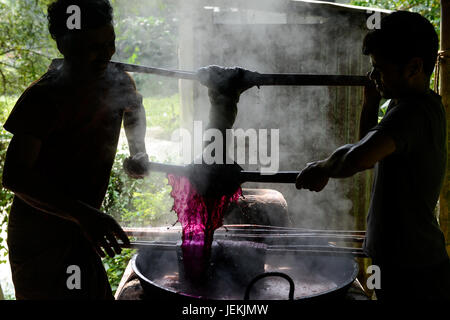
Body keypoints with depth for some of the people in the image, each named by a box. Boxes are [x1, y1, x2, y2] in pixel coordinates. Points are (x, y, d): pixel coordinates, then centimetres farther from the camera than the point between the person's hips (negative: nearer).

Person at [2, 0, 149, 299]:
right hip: (40, 236, -7)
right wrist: (84, 215, -40)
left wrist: (139, 151, 6)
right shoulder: (43, 97, -23)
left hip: (81, 227, 7)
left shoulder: (118, 81, -1)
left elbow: (134, 108, 25)